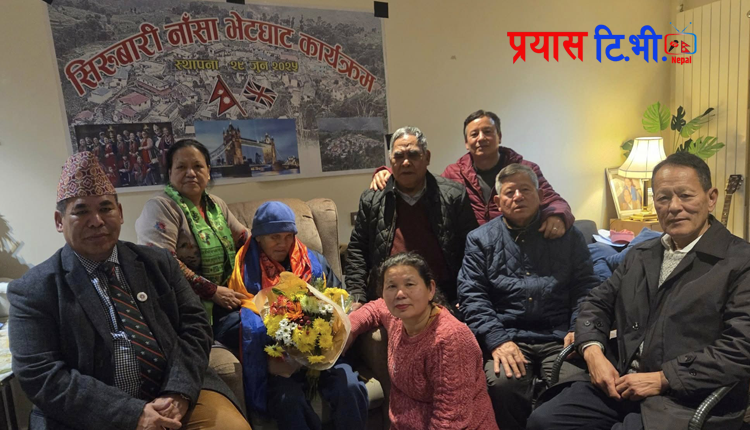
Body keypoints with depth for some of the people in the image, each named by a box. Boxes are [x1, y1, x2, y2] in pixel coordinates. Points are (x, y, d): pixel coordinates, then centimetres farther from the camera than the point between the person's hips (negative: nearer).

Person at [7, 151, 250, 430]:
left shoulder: (158, 262, 8)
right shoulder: (33, 291, 1)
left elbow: (194, 323, 6)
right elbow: (41, 376, -6)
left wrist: (179, 392, -10)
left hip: (176, 393, 3)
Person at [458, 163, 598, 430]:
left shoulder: (567, 235, 15)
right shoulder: (480, 239, 10)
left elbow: (586, 288, 11)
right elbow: (471, 295, 1)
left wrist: (578, 330, -7)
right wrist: (497, 340, -13)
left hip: (559, 338, 1)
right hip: (507, 336, -1)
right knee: (502, 383, -29)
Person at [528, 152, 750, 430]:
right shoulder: (640, 255, 15)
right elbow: (598, 304, 17)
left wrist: (661, 379, -15)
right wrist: (593, 351, -2)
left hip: (687, 399, -5)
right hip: (620, 384, 6)